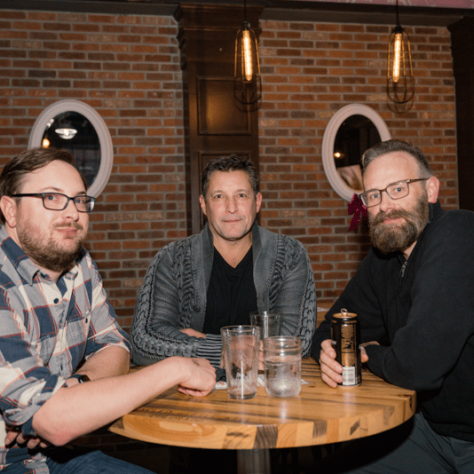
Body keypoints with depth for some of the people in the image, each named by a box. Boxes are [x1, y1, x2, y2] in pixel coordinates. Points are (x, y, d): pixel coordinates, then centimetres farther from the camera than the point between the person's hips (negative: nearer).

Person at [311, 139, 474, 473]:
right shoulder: (383, 258, 4)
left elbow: (417, 365, -32)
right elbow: (333, 328, 12)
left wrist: (371, 354, -9)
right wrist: (330, 352, -13)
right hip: (435, 428, 8)